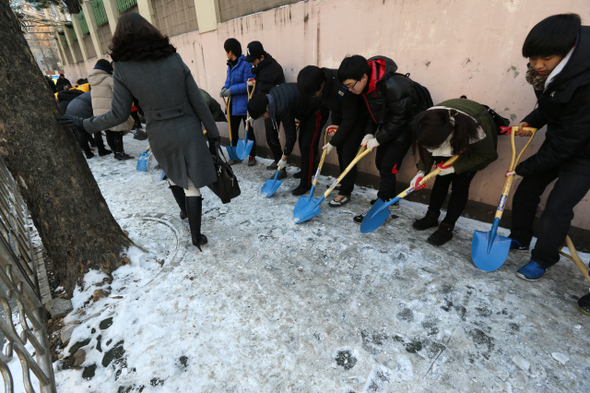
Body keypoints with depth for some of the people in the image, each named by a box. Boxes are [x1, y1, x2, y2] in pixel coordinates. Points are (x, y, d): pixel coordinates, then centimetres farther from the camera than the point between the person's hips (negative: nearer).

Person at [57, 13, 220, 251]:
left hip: (160, 134, 1)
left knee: (173, 173, 28)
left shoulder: (122, 69, -4)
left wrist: (85, 124, 11)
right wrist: (212, 132, 5)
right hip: (188, 129, 0)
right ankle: (196, 235, 9)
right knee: (192, 184, 5)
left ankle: (186, 212, 43)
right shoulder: (174, 59, -1)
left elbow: (119, 115, -5)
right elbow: (197, 100, -3)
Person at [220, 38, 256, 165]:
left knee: (248, 131, 4)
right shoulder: (230, 66, 13)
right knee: (233, 130, 11)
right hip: (233, 105, 8)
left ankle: (252, 156, 17)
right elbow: (228, 82, 18)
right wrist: (224, 89, -4)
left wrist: (232, 90, -19)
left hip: (244, 105, -8)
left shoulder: (246, 64, -12)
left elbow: (248, 84, -18)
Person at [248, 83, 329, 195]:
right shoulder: (271, 94, -9)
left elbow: (291, 136, -27)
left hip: (318, 110, -10)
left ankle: (305, 184, -8)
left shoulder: (283, 109, -35)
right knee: (302, 141, 17)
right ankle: (307, 170, 36)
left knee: (308, 146, -14)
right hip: (307, 110, 10)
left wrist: (284, 158, -17)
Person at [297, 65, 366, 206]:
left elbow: (349, 120, -27)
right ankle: (344, 183, 27)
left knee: (347, 153, -12)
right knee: (340, 150, 10)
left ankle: (345, 193, -2)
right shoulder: (321, 80, -11)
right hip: (343, 116, 8)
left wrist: (333, 142, -20)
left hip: (358, 118, -8)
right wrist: (334, 124, -1)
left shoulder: (342, 89, -37)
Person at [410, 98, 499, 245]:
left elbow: (487, 155, -22)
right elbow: (427, 148, -13)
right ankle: (432, 216, 20)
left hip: (474, 149, -4)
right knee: (441, 179, 3)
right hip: (454, 144, 4)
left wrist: (455, 167, -26)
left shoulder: (476, 128, -43)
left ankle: (446, 228, 4)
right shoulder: (430, 121, -32)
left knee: (460, 185, -7)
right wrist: (422, 171, -23)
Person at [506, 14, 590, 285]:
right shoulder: (549, 70, -10)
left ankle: (543, 259, 14)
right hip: (559, 142, 8)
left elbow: (568, 141, -28)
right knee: (526, 191, 10)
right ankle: (520, 239, 30)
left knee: (557, 208, -7)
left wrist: (524, 167, -20)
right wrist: (531, 121, -7)